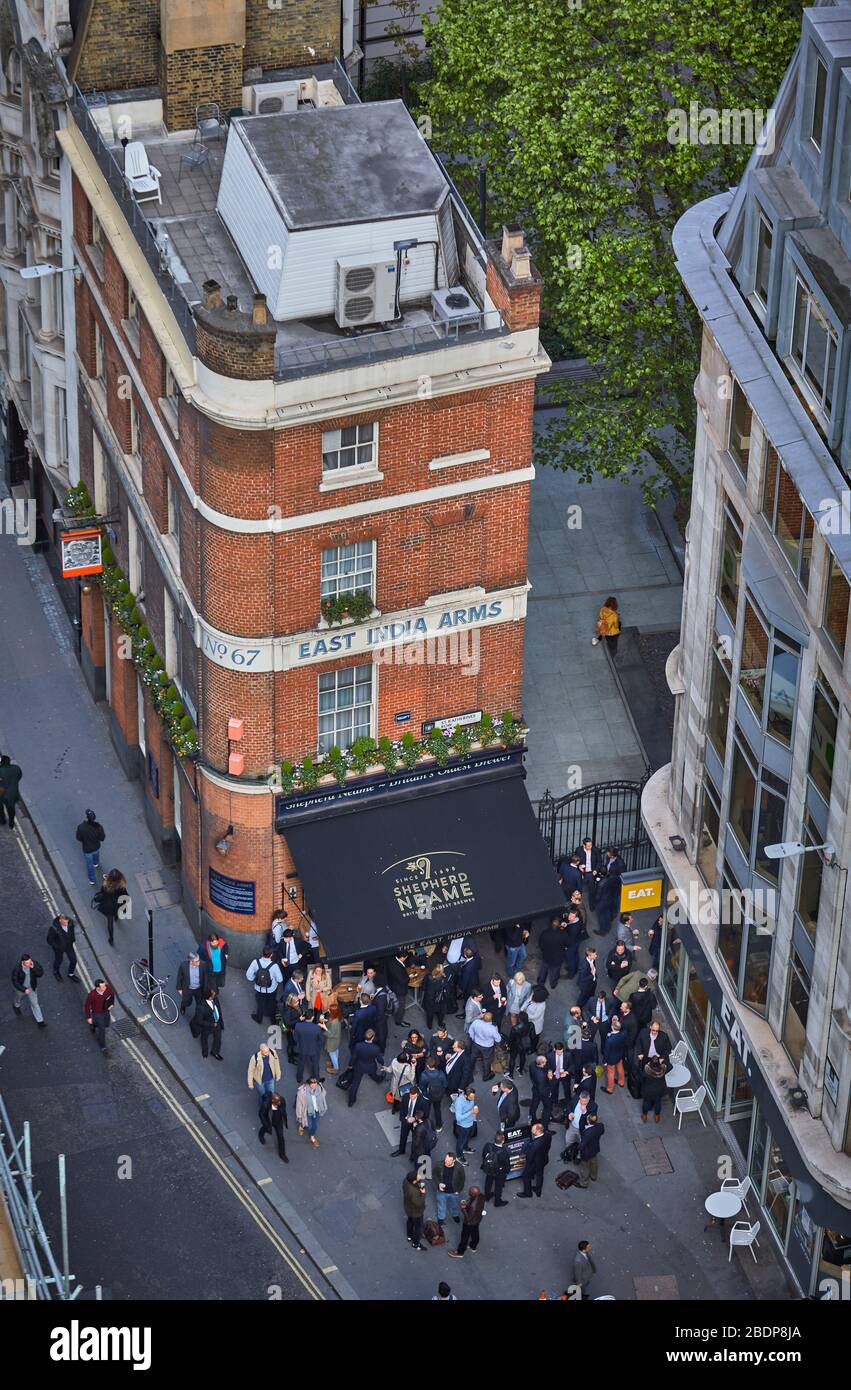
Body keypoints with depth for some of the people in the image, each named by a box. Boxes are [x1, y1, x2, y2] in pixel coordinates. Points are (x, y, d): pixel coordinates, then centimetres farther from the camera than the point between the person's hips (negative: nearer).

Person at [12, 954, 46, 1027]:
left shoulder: (34, 963, -26)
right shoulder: (17, 969, -34)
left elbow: (41, 973, -25)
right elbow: (15, 981, -25)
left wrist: (34, 967, -43)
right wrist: (24, 989, -29)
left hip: (31, 987, 1)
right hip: (20, 988, -1)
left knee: (35, 1003, 7)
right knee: (18, 999, 29)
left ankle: (40, 1021, 17)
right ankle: (16, 1006, 65)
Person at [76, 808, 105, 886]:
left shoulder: (81, 827, -34)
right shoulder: (98, 827, -31)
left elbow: (79, 838, -15)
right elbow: (102, 838, -18)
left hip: (87, 849, -2)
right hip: (96, 847, 2)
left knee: (89, 864, 22)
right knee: (96, 854, 38)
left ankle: (92, 880, 40)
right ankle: (96, 864, 71)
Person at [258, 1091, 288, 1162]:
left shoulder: (282, 1101, -32)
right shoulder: (265, 1104, -42)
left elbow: (284, 1111, -10)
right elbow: (261, 1115, -23)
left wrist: (285, 1122, 2)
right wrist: (267, 1126, -19)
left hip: (279, 1121, 2)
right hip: (268, 1121, -2)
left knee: (280, 1137, 11)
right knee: (265, 1129, 31)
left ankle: (282, 1154, 34)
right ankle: (261, 1135, 69)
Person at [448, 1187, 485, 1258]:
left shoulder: (473, 1206, -46)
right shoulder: (481, 1195, -23)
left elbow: (468, 1218, -32)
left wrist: (463, 1209, -22)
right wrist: (467, 1205, -8)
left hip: (469, 1222, -7)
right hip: (477, 1219, 7)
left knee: (465, 1236, 18)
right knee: (475, 1232, 32)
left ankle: (460, 1252, 42)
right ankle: (474, 1246, 58)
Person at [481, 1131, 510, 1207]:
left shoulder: (488, 1146, -27)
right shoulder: (505, 1152, -38)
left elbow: (483, 1155, -7)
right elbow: (507, 1163, -22)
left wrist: (484, 1165, 13)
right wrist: (508, 1170, 1)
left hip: (488, 1169, 4)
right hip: (499, 1172, -4)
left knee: (488, 1182, 31)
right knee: (498, 1186, 22)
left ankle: (487, 1196, 55)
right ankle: (497, 1201, 42)